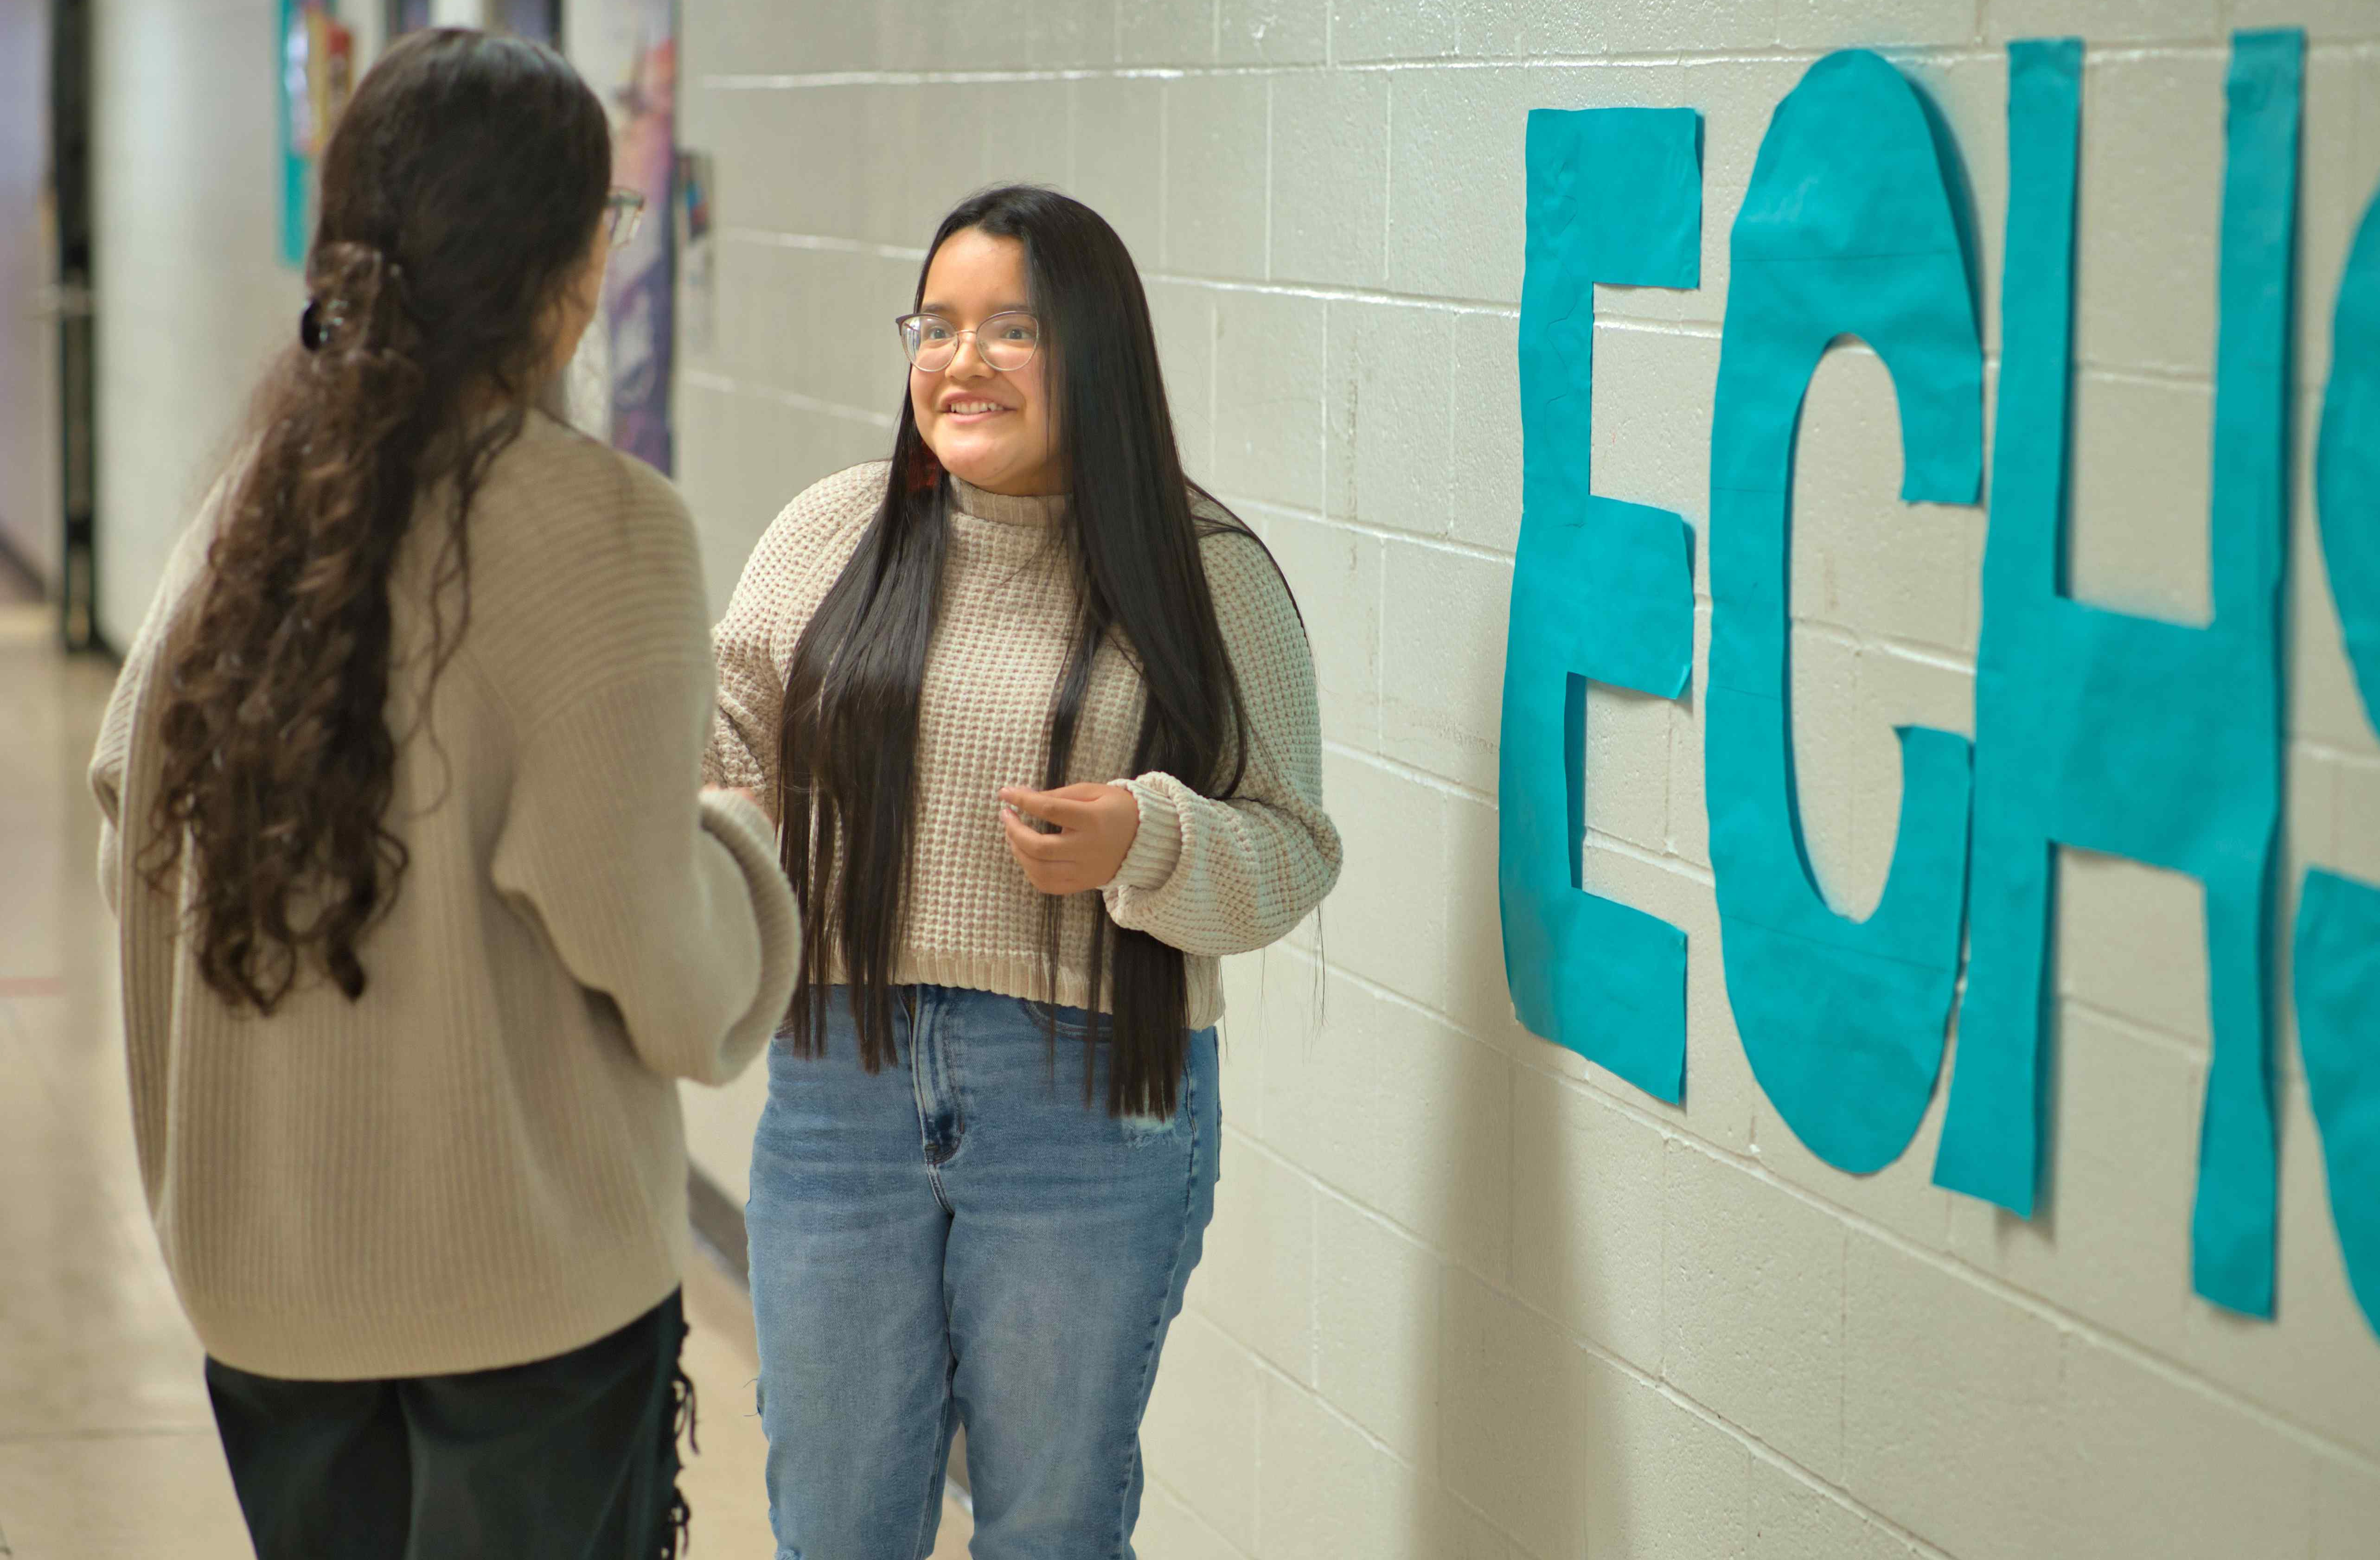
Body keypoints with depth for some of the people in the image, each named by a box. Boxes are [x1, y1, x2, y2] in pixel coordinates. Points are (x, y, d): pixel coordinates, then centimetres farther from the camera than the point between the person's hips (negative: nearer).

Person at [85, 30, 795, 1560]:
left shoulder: (252, 504, 1)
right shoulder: (602, 528, -17)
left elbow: (137, 827, 6)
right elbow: (637, 935, -18)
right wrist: (737, 851, 3)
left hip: (260, 1260, 6)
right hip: (529, 1262, -5)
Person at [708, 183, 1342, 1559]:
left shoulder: (1209, 573, -4)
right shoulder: (828, 539, 2)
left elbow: (1291, 852, -4)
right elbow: (733, 774, 3)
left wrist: (1143, 844, -21)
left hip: (1094, 1102, -2)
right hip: (843, 1085, 2)